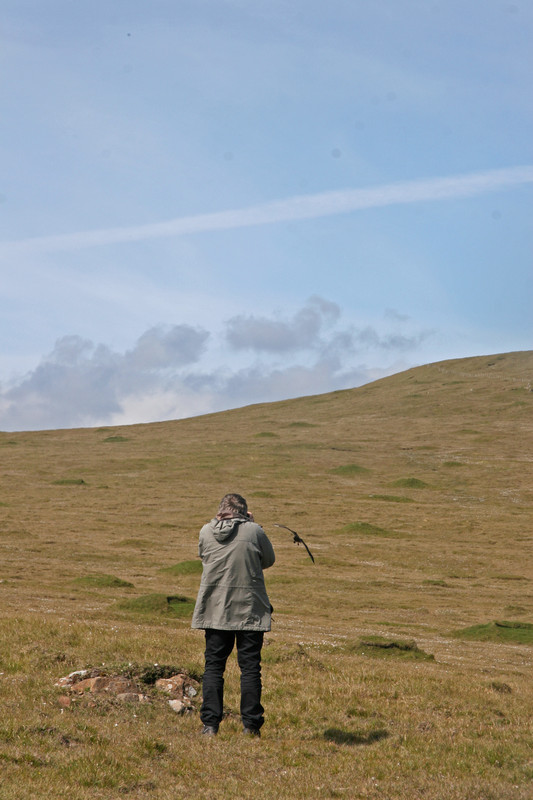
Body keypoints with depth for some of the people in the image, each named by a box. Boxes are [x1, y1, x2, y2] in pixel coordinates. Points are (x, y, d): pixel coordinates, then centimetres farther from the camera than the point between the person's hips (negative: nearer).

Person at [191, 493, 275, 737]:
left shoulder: (206, 532, -1)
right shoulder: (254, 531, -7)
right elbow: (269, 560, 6)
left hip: (214, 609, 2)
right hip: (250, 609, -2)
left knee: (213, 666, 8)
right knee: (250, 667, 5)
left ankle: (210, 724, 4)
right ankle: (250, 724, 5)